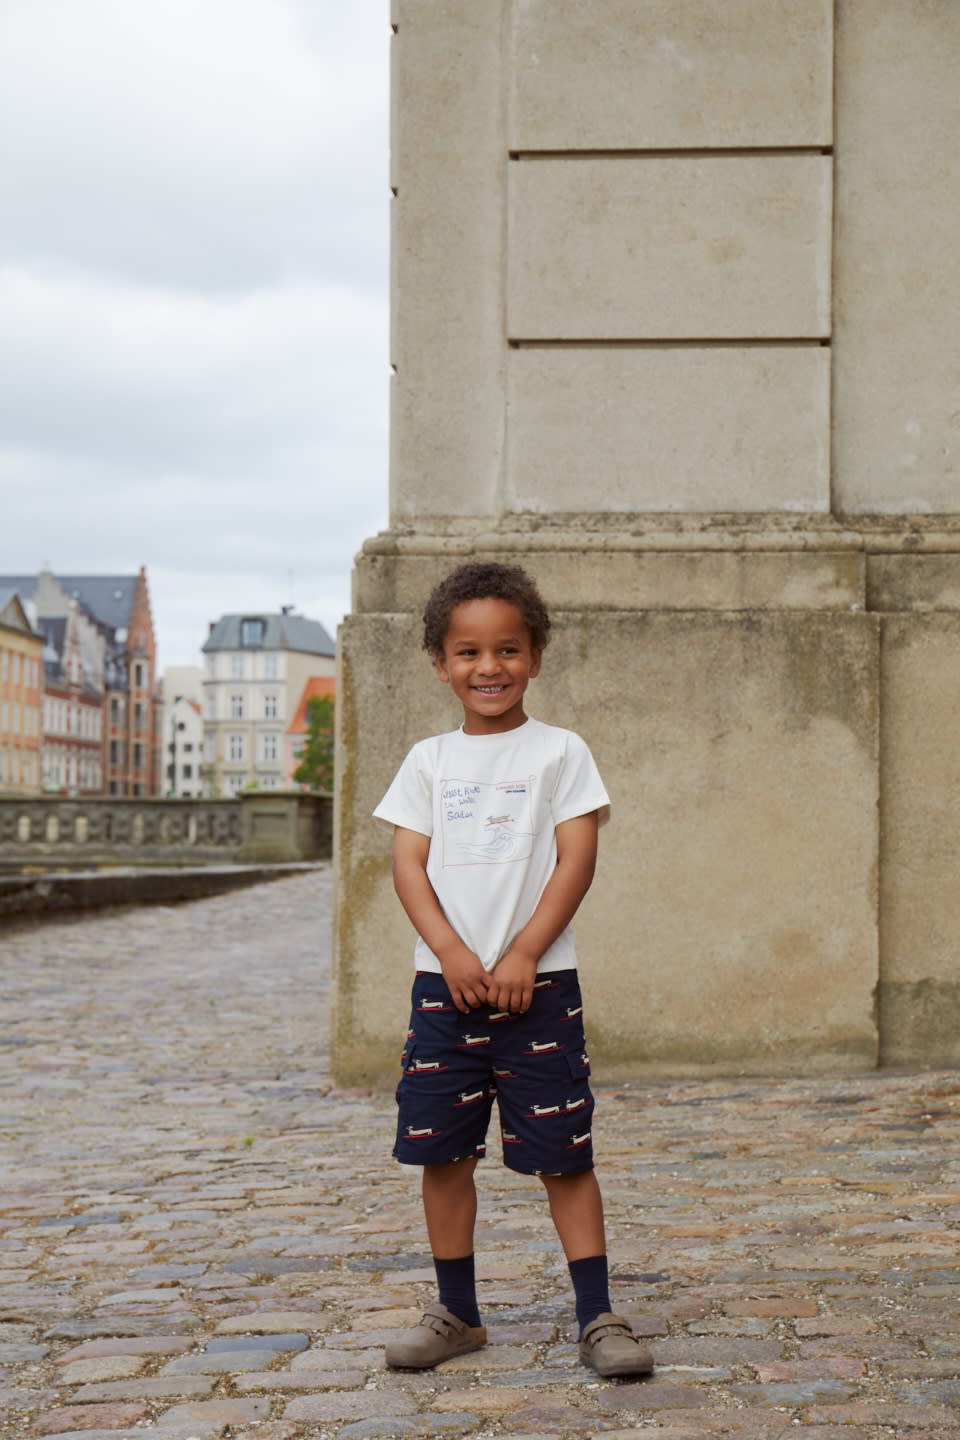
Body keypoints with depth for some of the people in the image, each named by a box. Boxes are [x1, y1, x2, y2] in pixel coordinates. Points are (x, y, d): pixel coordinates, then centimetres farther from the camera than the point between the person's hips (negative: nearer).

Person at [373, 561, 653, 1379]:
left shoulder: (559, 752, 2)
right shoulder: (430, 760, 9)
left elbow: (576, 861, -5)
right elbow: (409, 864, 3)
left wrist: (522, 957, -13)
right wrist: (453, 955, -12)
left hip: (538, 983, -3)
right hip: (444, 982, 3)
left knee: (562, 1152, -2)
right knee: (441, 1151, 7)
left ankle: (597, 1315, 6)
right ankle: (457, 1313, 20)